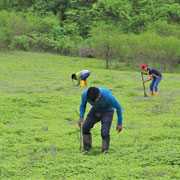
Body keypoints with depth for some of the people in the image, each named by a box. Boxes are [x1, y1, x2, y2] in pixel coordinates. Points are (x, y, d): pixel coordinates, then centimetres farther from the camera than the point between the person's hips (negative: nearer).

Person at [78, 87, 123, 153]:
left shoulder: (107, 96, -36)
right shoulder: (85, 94, -27)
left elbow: (118, 107, -19)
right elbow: (83, 105, -3)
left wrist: (119, 123, -12)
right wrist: (81, 117, -18)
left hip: (107, 111, -4)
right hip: (95, 110, 4)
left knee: (105, 132, -21)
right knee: (85, 127, -13)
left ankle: (105, 150, -1)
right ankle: (86, 149, 3)